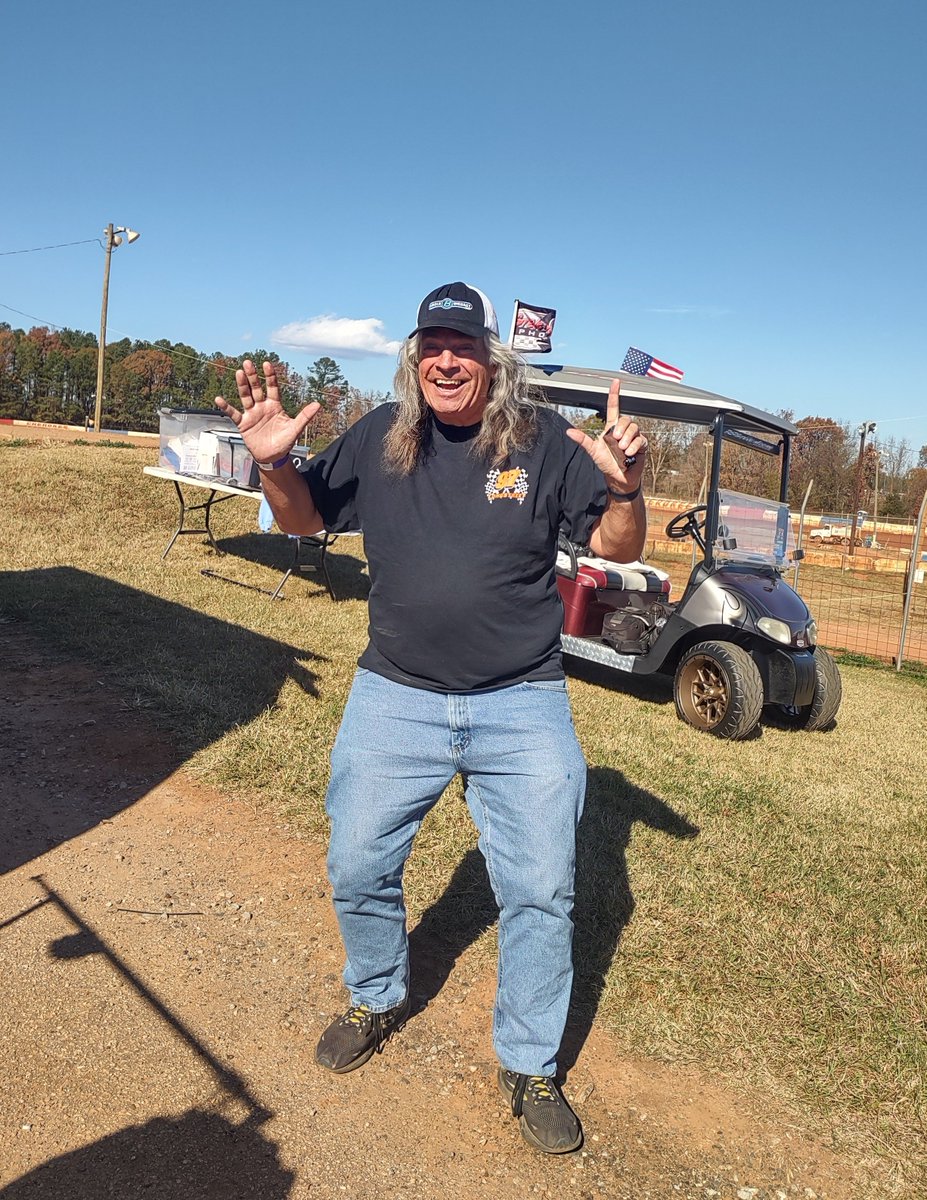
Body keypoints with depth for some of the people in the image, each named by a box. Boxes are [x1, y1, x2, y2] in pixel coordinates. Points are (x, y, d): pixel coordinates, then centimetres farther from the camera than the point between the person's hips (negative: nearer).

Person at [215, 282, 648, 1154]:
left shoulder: (543, 440, -7)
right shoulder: (379, 438, -1)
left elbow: (618, 548, -5)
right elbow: (303, 519, 8)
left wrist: (624, 488, -26)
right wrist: (273, 463, -13)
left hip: (522, 705, -1)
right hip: (394, 697, 2)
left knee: (541, 892, 4)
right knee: (358, 872, 12)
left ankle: (530, 1066, 27)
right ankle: (378, 1000, 43)